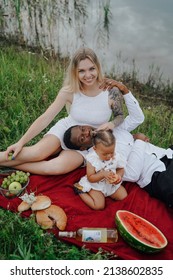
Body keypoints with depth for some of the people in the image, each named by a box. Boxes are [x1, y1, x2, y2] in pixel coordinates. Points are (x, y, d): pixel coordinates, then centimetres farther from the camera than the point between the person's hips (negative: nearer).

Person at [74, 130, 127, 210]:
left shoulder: (116, 156, -14)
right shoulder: (92, 160, -26)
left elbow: (121, 169, 3)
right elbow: (90, 178, -22)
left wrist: (119, 176, -20)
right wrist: (103, 174, -36)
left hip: (112, 184, 5)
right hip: (95, 186, -5)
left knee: (123, 196, 1)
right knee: (99, 206, -15)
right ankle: (80, 191, 5)